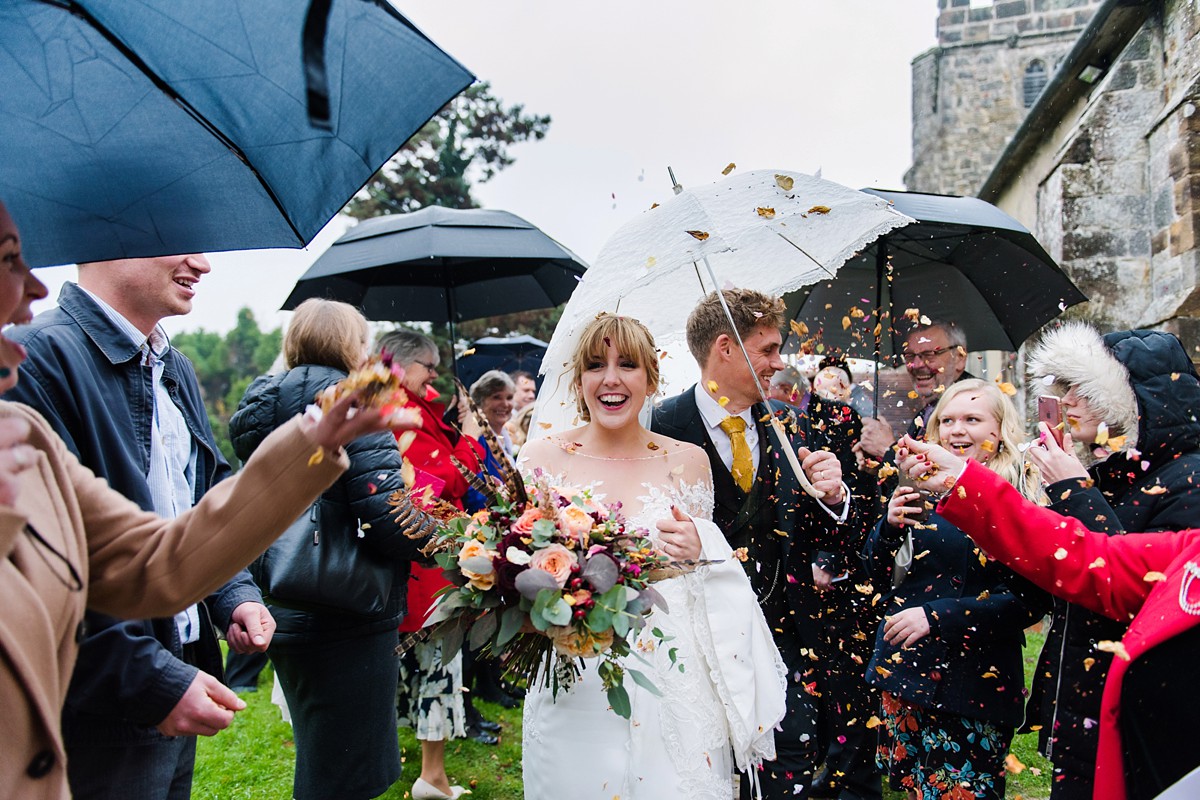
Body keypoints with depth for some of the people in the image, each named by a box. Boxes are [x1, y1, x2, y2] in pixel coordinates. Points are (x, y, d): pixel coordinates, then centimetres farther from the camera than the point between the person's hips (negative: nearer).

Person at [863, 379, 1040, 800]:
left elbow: (1029, 599, -12)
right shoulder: (923, 485, 6)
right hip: (905, 666, 4)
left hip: (977, 680, -4)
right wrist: (890, 525, -10)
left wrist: (938, 615, -18)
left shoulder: (1023, 496, -7)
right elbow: (879, 573, 8)